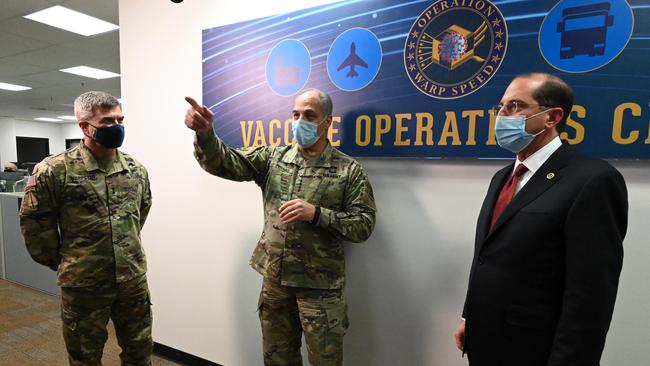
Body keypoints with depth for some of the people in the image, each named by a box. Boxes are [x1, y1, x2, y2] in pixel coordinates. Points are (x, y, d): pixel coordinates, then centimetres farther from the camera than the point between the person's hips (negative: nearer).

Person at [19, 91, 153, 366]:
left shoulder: (136, 169, 2)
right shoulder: (54, 171, -12)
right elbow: (34, 222, -4)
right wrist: (63, 263, 2)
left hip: (134, 279, 4)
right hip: (84, 284, -3)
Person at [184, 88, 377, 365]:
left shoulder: (349, 170, -7)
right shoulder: (272, 158, 4)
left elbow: (364, 225, -10)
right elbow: (225, 163, -6)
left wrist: (316, 214, -22)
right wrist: (204, 133, -25)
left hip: (320, 285, -3)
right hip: (274, 279, 4)